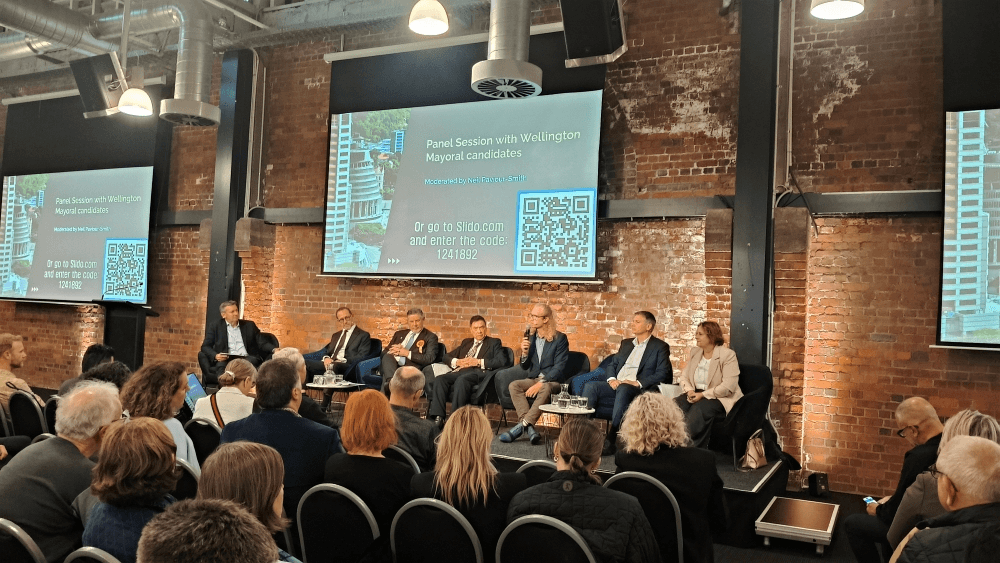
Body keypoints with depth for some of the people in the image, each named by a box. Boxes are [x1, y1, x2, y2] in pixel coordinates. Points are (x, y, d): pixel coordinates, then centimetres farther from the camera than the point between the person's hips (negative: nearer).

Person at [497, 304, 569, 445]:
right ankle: (530, 429, -33)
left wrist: (540, 383, -23)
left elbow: (559, 368, -14)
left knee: (545, 388, -38)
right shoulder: (530, 337, 9)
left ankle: (522, 425, -35)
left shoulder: (560, 338, -7)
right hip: (534, 378, 6)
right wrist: (524, 353, -11)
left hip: (553, 380, -5)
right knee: (513, 385, -21)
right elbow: (524, 367, 11)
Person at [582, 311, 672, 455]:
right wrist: (611, 379, 0)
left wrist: (638, 383, -16)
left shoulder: (660, 347, 7)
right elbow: (612, 364, 24)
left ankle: (611, 441, -39)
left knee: (623, 389, -39)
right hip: (616, 386, 6)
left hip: (638, 390, -6)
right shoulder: (626, 343, 27)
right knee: (590, 386, -22)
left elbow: (662, 373, -5)